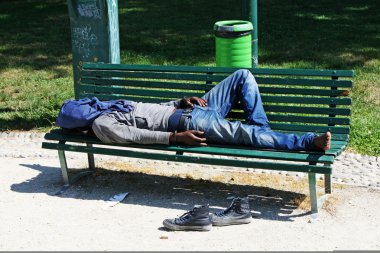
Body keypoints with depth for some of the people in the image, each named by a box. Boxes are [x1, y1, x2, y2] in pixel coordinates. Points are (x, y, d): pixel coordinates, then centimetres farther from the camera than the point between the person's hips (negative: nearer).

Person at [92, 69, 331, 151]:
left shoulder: (117, 105, 28)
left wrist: (183, 100, 8)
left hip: (193, 109, 9)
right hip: (186, 121, -9)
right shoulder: (101, 123, -1)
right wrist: (176, 137, -27)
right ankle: (310, 142, -26)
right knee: (247, 133, -27)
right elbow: (136, 135, -17)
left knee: (243, 75, 1)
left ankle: (263, 133, -4)